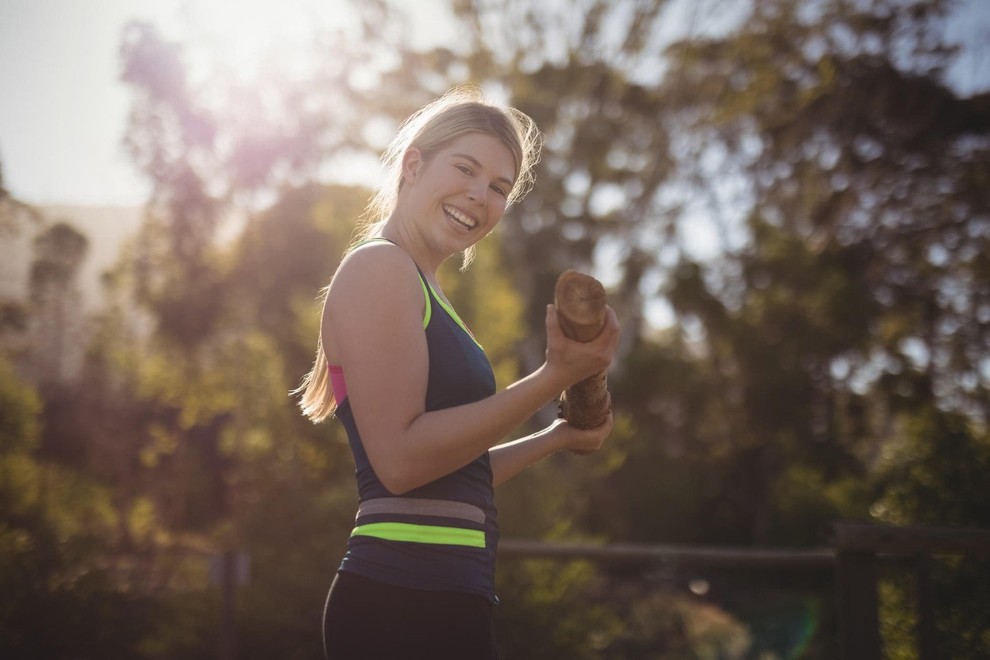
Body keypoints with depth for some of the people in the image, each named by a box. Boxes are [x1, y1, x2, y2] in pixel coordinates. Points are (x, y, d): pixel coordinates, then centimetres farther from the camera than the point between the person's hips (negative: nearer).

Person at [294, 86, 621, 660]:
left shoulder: (424, 291, 19)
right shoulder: (378, 267, -8)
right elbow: (400, 458, -19)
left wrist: (559, 437, 20)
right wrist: (555, 378, -18)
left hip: (439, 602, 9)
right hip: (405, 607, -9)